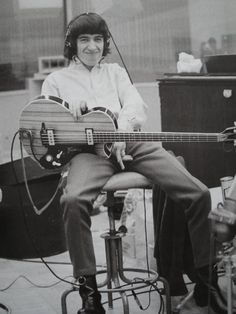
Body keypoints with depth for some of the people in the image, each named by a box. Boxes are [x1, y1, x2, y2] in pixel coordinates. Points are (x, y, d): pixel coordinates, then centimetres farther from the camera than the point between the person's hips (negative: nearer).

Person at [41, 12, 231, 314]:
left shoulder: (115, 71, 28)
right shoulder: (56, 80, 23)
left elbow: (136, 105, 10)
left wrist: (123, 129, -14)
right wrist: (69, 109, -10)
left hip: (131, 142, 3)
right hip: (89, 149, -2)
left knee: (198, 194, -16)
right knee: (73, 200, -38)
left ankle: (206, 280, 0)